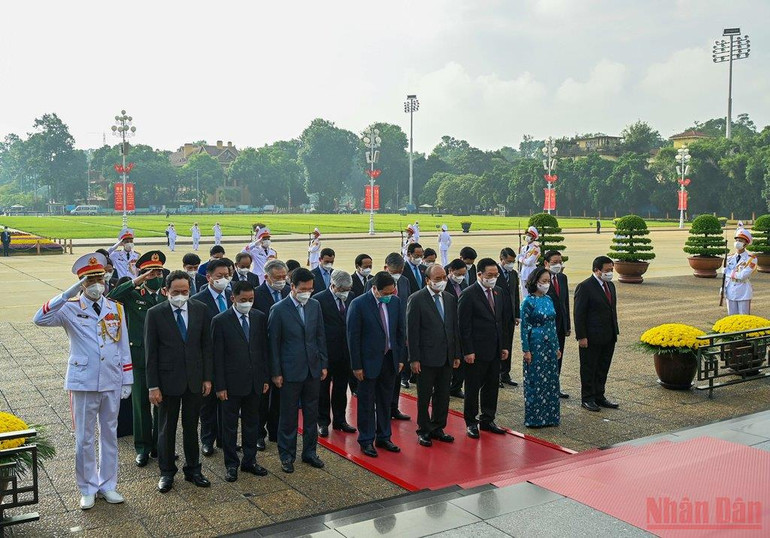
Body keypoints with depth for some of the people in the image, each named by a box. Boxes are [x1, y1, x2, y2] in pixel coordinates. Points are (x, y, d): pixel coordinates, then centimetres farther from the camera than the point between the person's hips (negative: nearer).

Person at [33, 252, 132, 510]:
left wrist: (126, 381, 5)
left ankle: (107, 485, 26)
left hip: (111, 383, 3)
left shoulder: (116, 308, 4)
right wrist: (69, 293, -30)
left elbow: (123, 347, 7)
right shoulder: (71, 309, -6)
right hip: (83, 383, -3)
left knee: (109, 435, 13)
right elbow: (40, 319, -25)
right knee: (84, 438, 7)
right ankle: (88, 489, 23)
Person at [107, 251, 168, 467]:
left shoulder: (168, 296, 4)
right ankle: (143, 447, 22)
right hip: (139, 357, -2)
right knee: (141, 403, 9)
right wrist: (137, 281, -25)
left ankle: (160, 445, 24)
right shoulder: (133, 295, -2)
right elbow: (112, 296, -22)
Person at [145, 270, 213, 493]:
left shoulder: (201, 310, 0)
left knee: (191, 427, 14)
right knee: (166, 429, 10)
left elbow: (207, 346, 4)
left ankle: (193, 470, 27)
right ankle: (167, 472, 25)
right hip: (168, 380, -2)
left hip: (195, 379, 2)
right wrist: (153, 386, -9)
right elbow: (150, 352, -6)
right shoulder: (155, 313, -7)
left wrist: (207, 378, 1)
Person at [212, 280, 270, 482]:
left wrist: (265, 378, 6)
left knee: (252, 423, 15)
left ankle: (249, 461, 28)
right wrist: (220, 386, -10)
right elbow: (218, 357, -9)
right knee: (230, 425, 8)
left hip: (255, 382, 4)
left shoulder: (260, 318, 2)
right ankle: (231, 464, 21)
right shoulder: (220, 321, -9)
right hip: (232, 382, -4)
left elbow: (264, 350, 8)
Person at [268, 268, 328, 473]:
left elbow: (320, 336, 10)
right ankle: (287, 455, 20)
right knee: (288, 416, 6)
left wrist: (324, 364, 7)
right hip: (291, 371, -4)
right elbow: (273, 343, -7)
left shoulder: (315, 305, 4)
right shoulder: (279, 310, -10)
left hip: (313, 369, 4)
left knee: (311, 414, 13)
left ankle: (309, 452, 27)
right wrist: (276, 373, -7)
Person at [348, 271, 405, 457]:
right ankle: (366, 441, 20)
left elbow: (401, 331, 9)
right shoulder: (358, 304, -14)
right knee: (366, 403, 7)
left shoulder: (396, 302, 0)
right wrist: (356, 366, -12)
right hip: (369, 361, -5)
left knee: (386, 402, 15)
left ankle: (383, 438, 29)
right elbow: (353, 336, -12)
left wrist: (400, 358, 7)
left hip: (390, 360, 5)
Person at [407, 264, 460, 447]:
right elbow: (412, 331, -11)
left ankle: (438, 428, 27)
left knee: (443, 395, 13)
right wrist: (414, 359, -13)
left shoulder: (450, 299, 9)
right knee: (424, 397, 7)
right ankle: (424, 430, 20)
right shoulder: (416, 299, -9)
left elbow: (455, 327, 13)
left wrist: (457, 355, 10)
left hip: (446, 357, 6)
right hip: (426, 357, -5)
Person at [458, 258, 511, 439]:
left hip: (495, 350, 7)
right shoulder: (469, 294, -12)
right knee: (473, 388, 5)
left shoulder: (498, 292, 10)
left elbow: (503, 320, 15)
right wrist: (468, 351, -16)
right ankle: (471, 422, 17)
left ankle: (487, 420, 27)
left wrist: (505, 346, 11)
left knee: (492, 386, 14)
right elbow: (464, 326, -13)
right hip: (477, 351, -7)